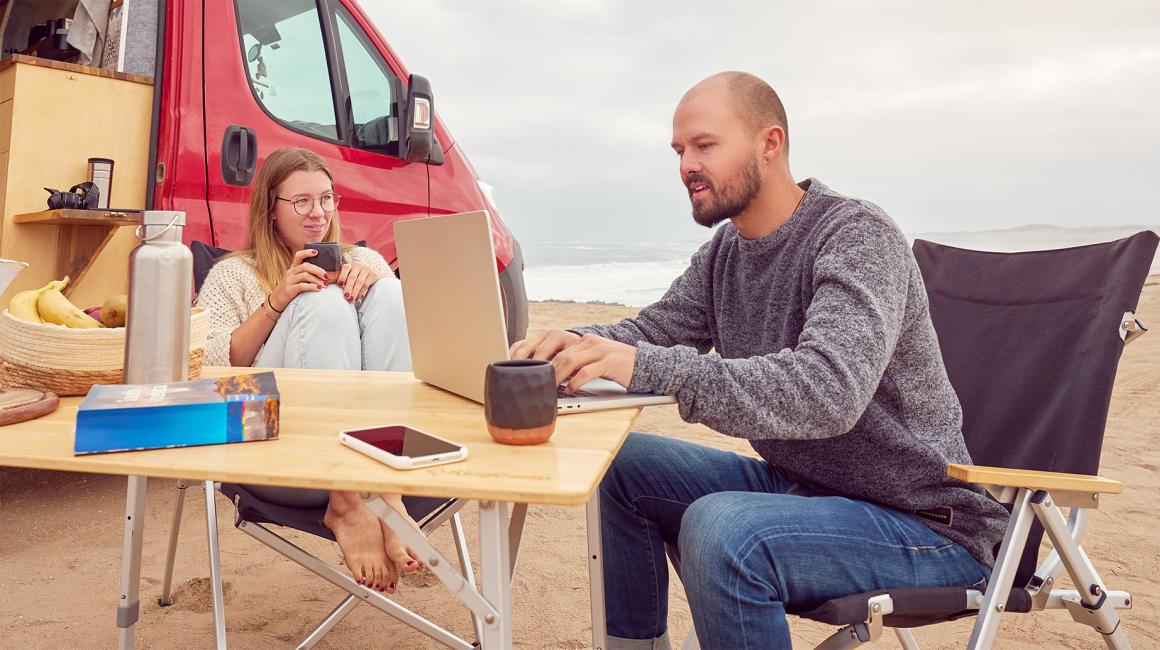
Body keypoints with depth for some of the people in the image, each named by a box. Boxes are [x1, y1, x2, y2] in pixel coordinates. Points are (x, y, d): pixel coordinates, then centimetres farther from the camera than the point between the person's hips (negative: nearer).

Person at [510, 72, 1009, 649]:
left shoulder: (857, 235, -20)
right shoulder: (725, 251, 5)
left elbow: (830, 390, -35)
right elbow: (650, 331, 7)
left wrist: (648, 368, -41)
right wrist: (575, 344, -15)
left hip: (924, 523, -7)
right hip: (796, 484, 8)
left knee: (720, 529, -33)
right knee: (621, 466, 3)